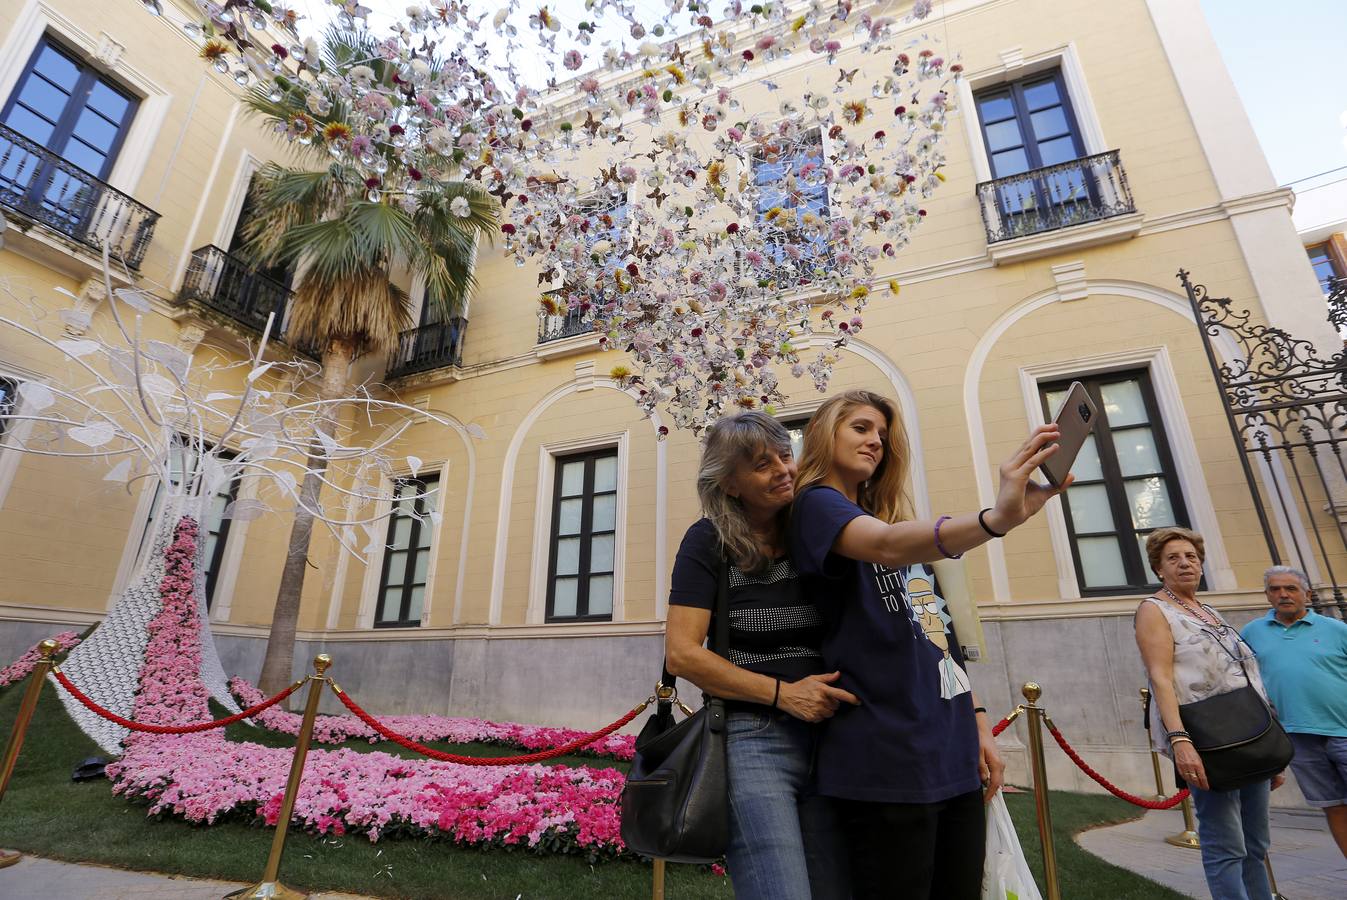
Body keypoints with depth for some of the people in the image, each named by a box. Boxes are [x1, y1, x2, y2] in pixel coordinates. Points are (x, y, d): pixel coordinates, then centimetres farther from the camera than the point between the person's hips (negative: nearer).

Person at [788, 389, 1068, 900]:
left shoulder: (889, 516, 17)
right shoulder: (816, 505, -6)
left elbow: (935, 636, 19)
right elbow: (887, 545, -30)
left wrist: (977, 723, 14)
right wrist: (996, 519, -44)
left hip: (953, 753, 8)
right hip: (887, 758, -8)